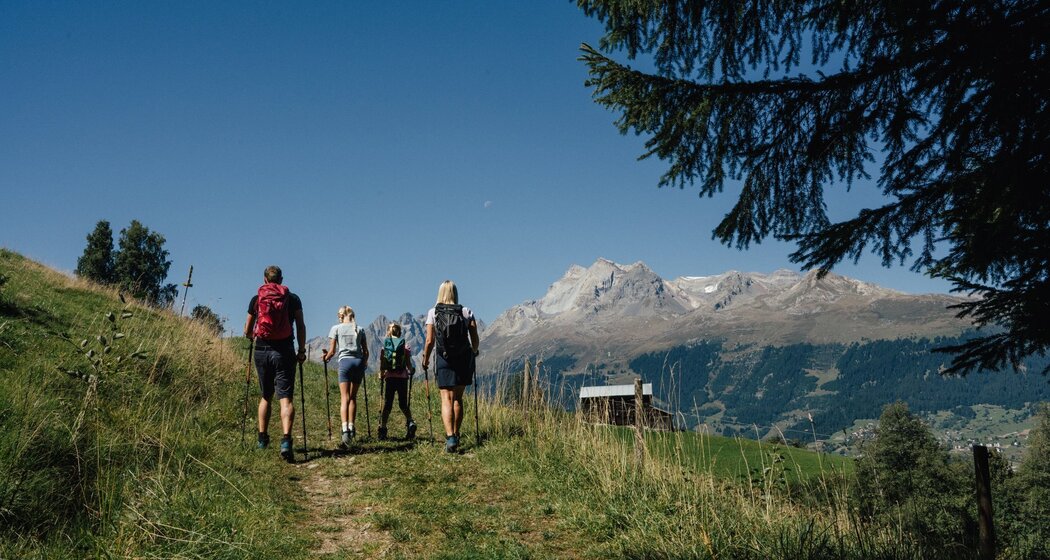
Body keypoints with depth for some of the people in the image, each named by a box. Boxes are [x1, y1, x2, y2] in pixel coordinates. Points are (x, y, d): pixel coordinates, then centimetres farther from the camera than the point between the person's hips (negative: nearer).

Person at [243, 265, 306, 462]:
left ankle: (262, 439, 22)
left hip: (262, 351, 2)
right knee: (286, 397, -6)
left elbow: (247, 332, 12)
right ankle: (286, 439, -23)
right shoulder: (293, 299, 5)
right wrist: (302, 350, 7)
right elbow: (300, 326, -2)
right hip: (284, 351, -2)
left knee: (265, 396, 18)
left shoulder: (256, 299, 7)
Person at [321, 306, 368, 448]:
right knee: (353, 397, 14)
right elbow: (366, 352, 13)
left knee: (345, 398, -8)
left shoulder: (336, 328, 8)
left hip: (345, 362, -3)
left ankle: (345, 430, -24)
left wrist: (325, 358, 23)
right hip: (359, 362, 3)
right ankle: (351, 428, 14)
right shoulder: (359, 329, 16)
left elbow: (332, 351, 4)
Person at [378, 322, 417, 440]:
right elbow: (409, 364, -2)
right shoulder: (405, 346, 1)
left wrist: (381, 374, 12)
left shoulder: (384, 346, 3)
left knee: (387, 404, 8)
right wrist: (411, 371, 18)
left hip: (390, 377, 0)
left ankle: (382, 428, 0)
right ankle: (410, 423, -11)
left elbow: (381, 363, -3)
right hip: (402, 377, 0)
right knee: (403, 404, 12)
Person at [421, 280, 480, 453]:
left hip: (444, 360, -2)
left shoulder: (433, 313, -2)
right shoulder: (466, 312, 1)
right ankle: (455, 435, 24)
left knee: (447, 399, -3)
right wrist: (474, 352, 19)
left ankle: (450, 437, -19)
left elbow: (430, 341, -6)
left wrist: (425, 360, 8)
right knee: (458, 398, 15)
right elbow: (475, 338, -1)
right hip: (464, 359, 2)